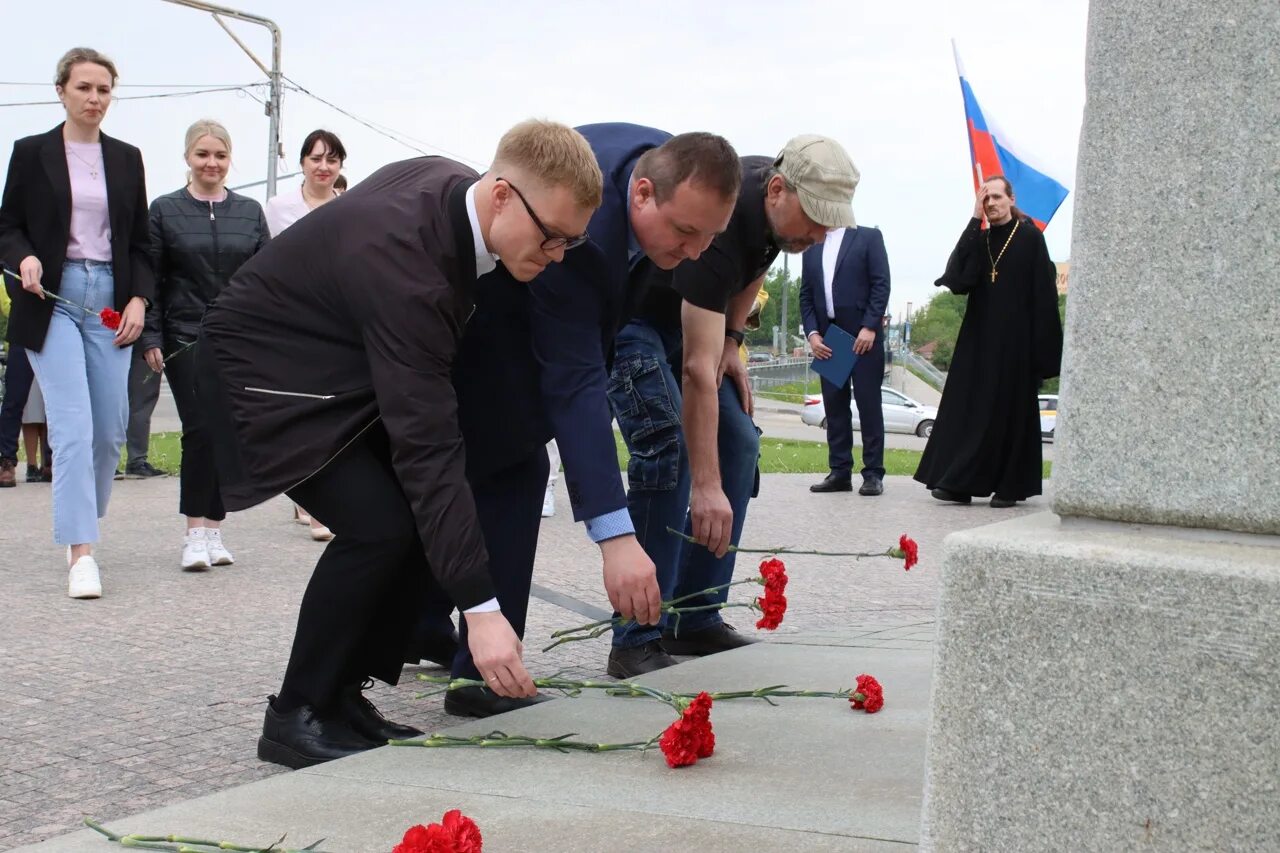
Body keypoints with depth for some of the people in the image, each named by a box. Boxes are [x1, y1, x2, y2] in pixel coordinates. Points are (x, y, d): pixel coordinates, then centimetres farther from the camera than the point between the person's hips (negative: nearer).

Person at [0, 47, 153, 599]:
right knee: (73, 427, -12)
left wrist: (138, 299, 0)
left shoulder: (126, 159, 11)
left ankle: (82, 520, 27)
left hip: (110, 300, 3)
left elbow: (140, 242, 13)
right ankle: (81, 553, -13)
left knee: (110, 430, 4)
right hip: (53, 300, -3)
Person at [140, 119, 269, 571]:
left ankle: (214, 527, 12)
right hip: (187, 340, -2)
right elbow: (151, 280, 2)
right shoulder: (165, 210, 3)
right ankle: (195, 532, -5)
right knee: (200, 430, -12)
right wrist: (151, 339, -5)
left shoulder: (250, 211, 9)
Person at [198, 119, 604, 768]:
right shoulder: (403, 255, -36)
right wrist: (480, 609, -39)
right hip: (267, 367, -9)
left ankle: (341, 695, 8)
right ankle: (299, 716, -6)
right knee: (379, 525, -23)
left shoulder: (453, 184, -10)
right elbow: (427, 447, -39)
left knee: (429, 512, -1)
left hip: (344, 360, 9)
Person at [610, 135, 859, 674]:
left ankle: (695, 620, 5)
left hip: (686, 314, 9)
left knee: (738, 442, -1)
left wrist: (731, 338, 1)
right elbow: (697, 370, -40)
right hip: (625, 314, -9)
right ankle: (636, 640, -19)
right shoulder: (719, 225, -36)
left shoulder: (778, 209, -12)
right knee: (667, 448, -24)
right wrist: (705, 487, -42)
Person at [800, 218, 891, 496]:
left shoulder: (868, 237, 2)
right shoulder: (812, 247, 15)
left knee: (868, 403, -3)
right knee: (834, 405, 4)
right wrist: (812, 333, -1)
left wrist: (870, 327, -14)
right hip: (827, 338, 5)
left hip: (863, 335, -4)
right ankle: (840, 472, 7)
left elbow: (881, 284, -5)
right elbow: (805, 295, 13)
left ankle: (873, 473, -1)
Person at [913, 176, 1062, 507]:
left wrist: (1042, 349, -12)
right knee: (968, 409, 1)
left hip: (1015, 341, -4)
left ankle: (1009, 486, 7)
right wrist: (975, 219, -8)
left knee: (1011, 411, 1)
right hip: (978, 337, 4)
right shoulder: (978, 239, 11)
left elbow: (1044, 293, -6)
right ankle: (960, 483, 3)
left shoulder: (1030, 238, -2)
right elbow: (958, 276, -9)